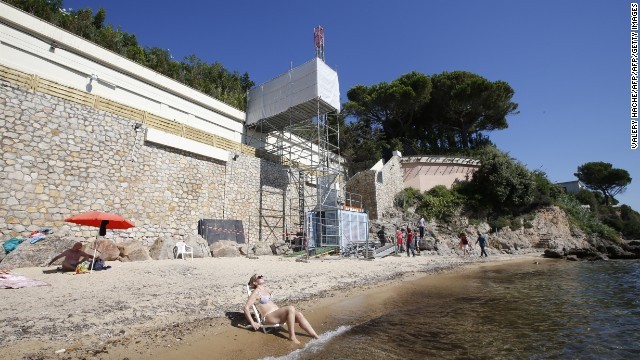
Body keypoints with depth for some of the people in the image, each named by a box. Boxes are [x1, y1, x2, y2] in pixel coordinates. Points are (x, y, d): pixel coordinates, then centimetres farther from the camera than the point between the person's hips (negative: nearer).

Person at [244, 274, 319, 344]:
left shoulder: (266, 289, 18)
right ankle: (292, 337, -21)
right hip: (268, 317, -8)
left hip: (277, 314, 8)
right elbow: (246, 307, -13)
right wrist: (252, 323, -15)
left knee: (299, 315, -14)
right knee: (291, 309, -30)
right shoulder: (256, 292, -6)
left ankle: (316, 337, -13)